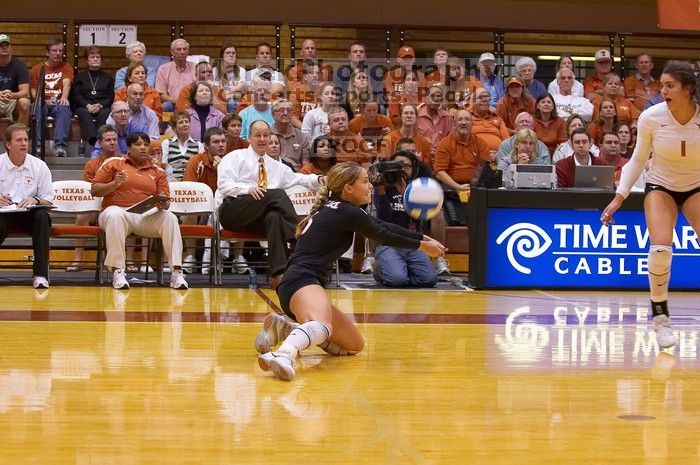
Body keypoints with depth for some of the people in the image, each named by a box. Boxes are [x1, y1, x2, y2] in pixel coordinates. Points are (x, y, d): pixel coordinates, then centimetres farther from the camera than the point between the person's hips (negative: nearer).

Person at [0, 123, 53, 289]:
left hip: (29, 214, 1)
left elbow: (47, 201, 5)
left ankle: (40, 274, -32)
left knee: (42, 216, -33)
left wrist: (35, 201, -18)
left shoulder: (39, 166, 5)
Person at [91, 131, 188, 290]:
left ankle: (177, 272, -31)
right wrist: (115, 184, -10)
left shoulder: (158, 172, 19)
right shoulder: (114, 163, 12)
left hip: (146, 217, 3)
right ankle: (117, 272, -37)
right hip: (119, 210, -3)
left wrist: (162, 205, -10)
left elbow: (165, 201, 14)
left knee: (169, 217, -27)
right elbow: (95, 190, 8)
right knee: (115, 215, -39)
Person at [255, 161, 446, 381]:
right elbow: (384, 236, 5)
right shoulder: (347, 212, -6)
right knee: (321, 328, -42)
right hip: (302, 282, -11)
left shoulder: (334, 209, 20)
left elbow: (386, 227, 26)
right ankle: (283, 354, -70)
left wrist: (424, 238, 30)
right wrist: (422, 246, 20)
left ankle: (284, 328, 13)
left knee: (353, 345, 19)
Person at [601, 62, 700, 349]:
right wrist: (619, 197, -6)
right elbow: (638, 159, -2)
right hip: (660, 187, -1)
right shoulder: (650, 118, -17)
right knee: (660, 249, -23)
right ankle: (660, 319, -8)